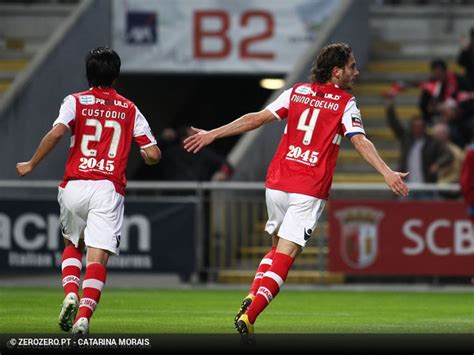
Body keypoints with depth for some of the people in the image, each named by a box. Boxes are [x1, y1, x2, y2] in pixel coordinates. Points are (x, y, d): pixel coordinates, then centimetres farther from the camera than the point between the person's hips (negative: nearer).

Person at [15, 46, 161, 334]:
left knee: (73, 244, 24)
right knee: (98, 257, -6)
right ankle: (83, 317, -24)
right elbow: (154, 154, 6)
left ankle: (71, 296, 0)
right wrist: (145, 155, 31)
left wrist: (31, 165, -3)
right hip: (109, 190, -1)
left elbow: (57, 132, -14)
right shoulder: (130, 109, 10)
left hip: (74, 187, 1)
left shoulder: (76, 102, 5)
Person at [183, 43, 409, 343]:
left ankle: (250, 301, 4)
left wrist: (212, 135, 8)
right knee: (284, 258, -4)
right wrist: (387, 172, -22)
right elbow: (360, 141, -15)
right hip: (309, 192, -4)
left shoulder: (297, 92, 9)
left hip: (277, 183, 5)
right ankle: (249, 317, -16)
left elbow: (257, 119, 4)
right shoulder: (345, 103, -1)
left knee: (279, 248, 23)